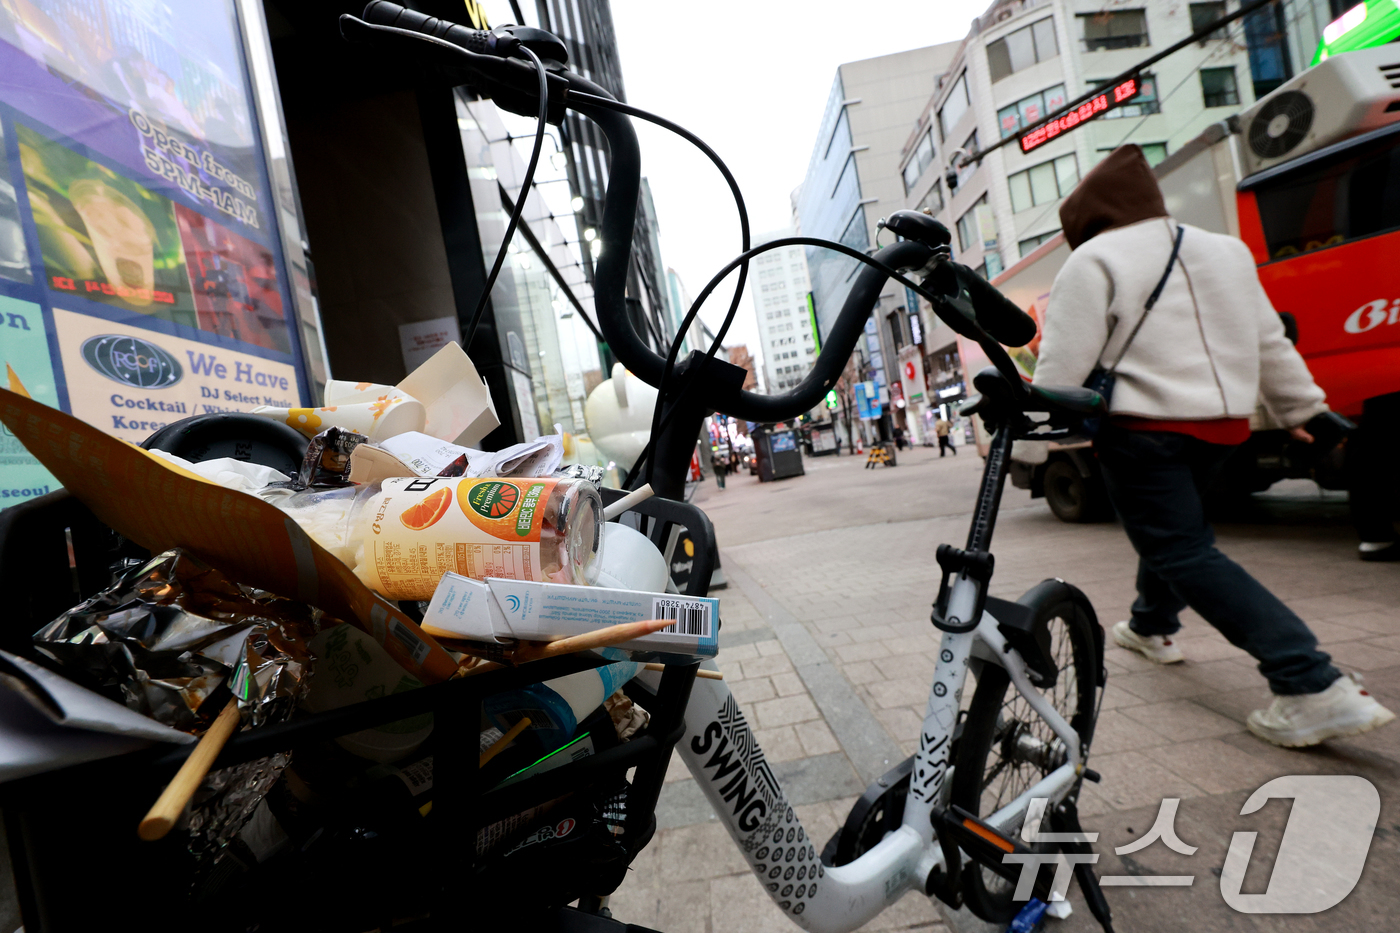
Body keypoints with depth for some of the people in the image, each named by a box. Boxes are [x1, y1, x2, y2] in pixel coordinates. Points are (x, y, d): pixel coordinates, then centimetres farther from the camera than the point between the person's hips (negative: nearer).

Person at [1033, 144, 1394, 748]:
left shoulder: (1093, 262, -8)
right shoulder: (1227, 251, 16)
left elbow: (1063, 364, -15)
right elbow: (1270, 343, 21)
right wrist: (1301, 409, 27)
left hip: (1141, 426, -8)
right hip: (1223, 422, 9)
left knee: (1182, 551, -3)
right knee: (1171, 526, 26)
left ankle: (1314, 687, -11)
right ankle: (1152, 627, 43)